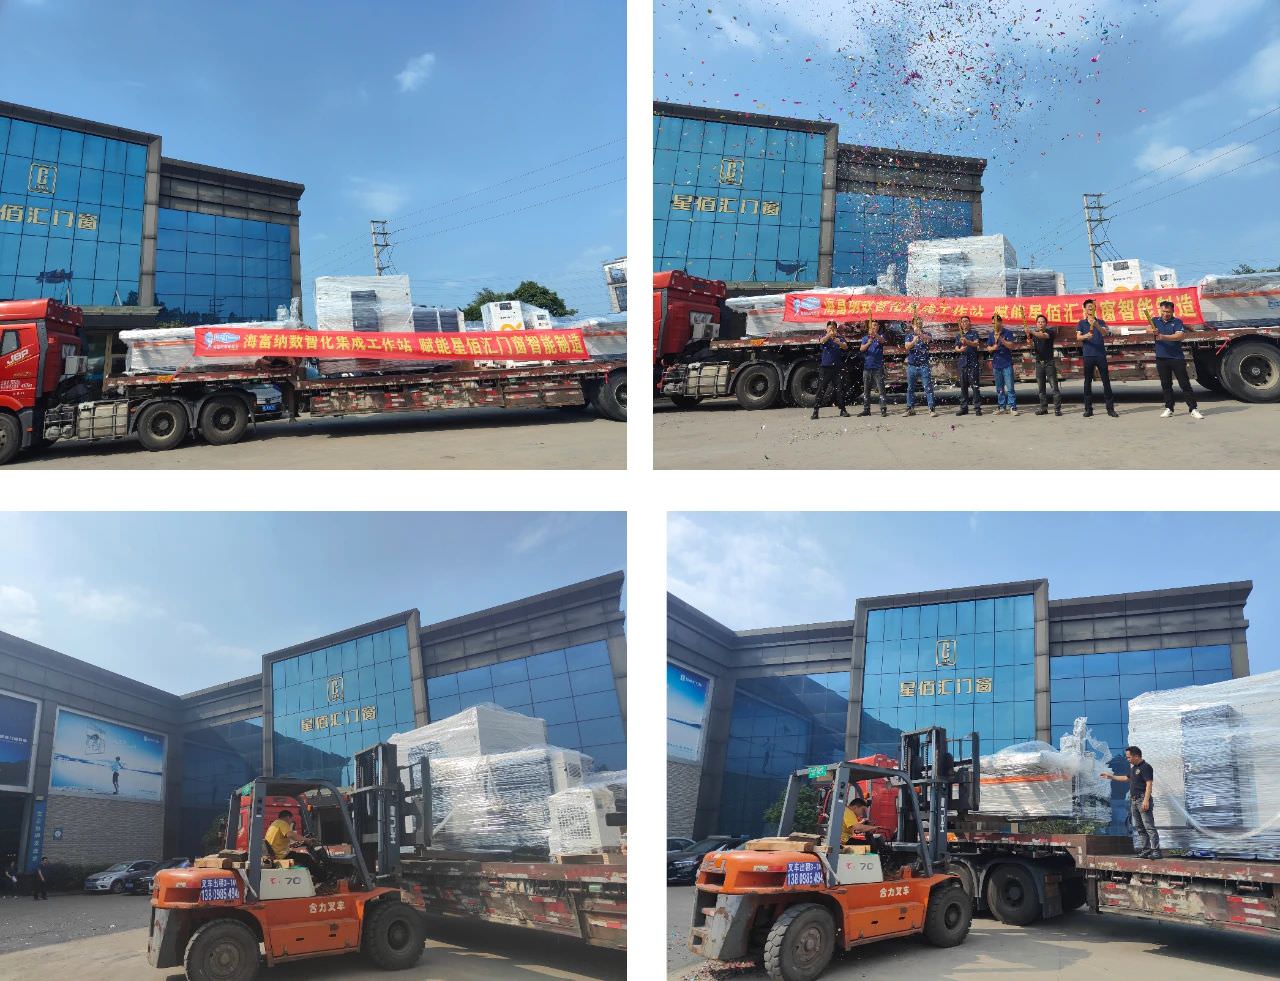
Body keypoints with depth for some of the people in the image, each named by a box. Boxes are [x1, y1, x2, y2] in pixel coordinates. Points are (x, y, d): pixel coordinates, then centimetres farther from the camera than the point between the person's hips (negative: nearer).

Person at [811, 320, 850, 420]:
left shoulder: (840, 338, 5)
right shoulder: (825, 337, 4)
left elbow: (845, 347, -14)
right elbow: (822, 341, -21)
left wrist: (839, 343, -38)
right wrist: (829, 335, -43)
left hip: (837, 367, 1)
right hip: (825, 367, -1)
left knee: (840, 389, 2)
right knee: (821, 390, -3)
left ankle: (843, 410, 11)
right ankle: (815, 411, -4)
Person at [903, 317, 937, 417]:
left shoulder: (925, 335, 3)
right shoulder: (909, 336, 9)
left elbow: (927, 339, -22)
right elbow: (907, 346, -10)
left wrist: (919, 333, -45)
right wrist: (914, 341, -33)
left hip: (924, 366, -2)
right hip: (912, 366, 2)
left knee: (928, 387, -6)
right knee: (910, 388, 7)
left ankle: (932, 409, -7)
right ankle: (910, 409, 15)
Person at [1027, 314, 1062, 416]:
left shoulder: (1050, 331, -3)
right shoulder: (1034, 334, 12)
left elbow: (1043, 336, -26)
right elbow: (1032, 347, 2)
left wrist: (1032, 332, -42)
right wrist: (1030, 343, -21)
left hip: (1049, 362, -5)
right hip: (1039, 363, 5)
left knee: (1054, 386, -7)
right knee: (1040, 388, 6)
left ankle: (1057, 408, -7)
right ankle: (1043, 408, 12)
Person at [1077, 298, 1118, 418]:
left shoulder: (1101, 322, 9)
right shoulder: (1081, 323, 9)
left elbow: (1105, 333, -11)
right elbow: (1078, 337, -6)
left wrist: (1096, 325, -30)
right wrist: (1085, 336, -30)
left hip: (1101, 355, 0)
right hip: (1088, 355, 0)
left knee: (1106, 381, -1)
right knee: (1088, 382, 2)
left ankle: (1110, 408, 1)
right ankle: (1088, 409, 7)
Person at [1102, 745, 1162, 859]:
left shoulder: (1146, 767, -11)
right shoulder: (1133, 767, 18)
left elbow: (1149, 784, -19)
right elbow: (1126, 778, 35)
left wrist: (1146, 800, -26)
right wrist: (1111, 776, 40)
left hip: (1143, 800, -10)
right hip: (1134, 800, 10)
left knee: (1149, 826, -12)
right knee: (1139, 828, 10)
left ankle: (1156, 851, -13)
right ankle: (1145, 850, 13)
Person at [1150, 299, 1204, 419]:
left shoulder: (1177, 322, -1)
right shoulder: (1155, 320, 9)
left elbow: (1180, 335, -16)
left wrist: (1163, 337, -27)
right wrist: (1152, 331, -34)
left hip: (1177, 357, -3)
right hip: (1161, 358, 3)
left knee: (1185, 383, -2)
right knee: (1165, 384, 9)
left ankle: (1193, 409, -1)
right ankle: (1169, 408, 18)